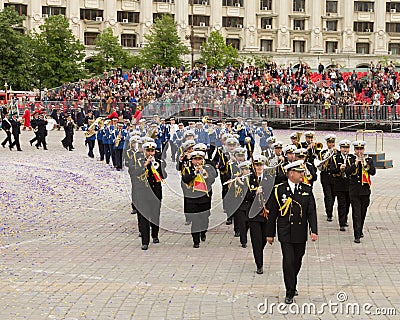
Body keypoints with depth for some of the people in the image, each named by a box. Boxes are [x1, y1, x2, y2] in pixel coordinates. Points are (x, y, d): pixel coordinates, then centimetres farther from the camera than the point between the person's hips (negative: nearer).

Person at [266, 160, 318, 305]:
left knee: (297, 262, 12)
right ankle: (290, 292, 0)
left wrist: (314, 231, -8)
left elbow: (311, 212, 2)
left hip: (301, 234, 3)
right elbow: (272, 213, 1)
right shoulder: (279, 190, -3)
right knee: (288, 261, -8)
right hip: (285, 233, -3)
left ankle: (292, 286, 33)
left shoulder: (307, 190, 5)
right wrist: (270, 233, 1)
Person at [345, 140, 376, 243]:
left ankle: (360, 230, 33)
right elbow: (347, 172, -11)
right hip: (354, 191, -2)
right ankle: (357, 236, -9)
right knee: (356, 213, -8)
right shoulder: (350, 160, 2)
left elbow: (373, 172, -7)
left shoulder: (369, 160, 6)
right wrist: (355, 163, -19)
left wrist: (365, 164, -19)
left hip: (365, 190, 2)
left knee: (363, 212, 12)